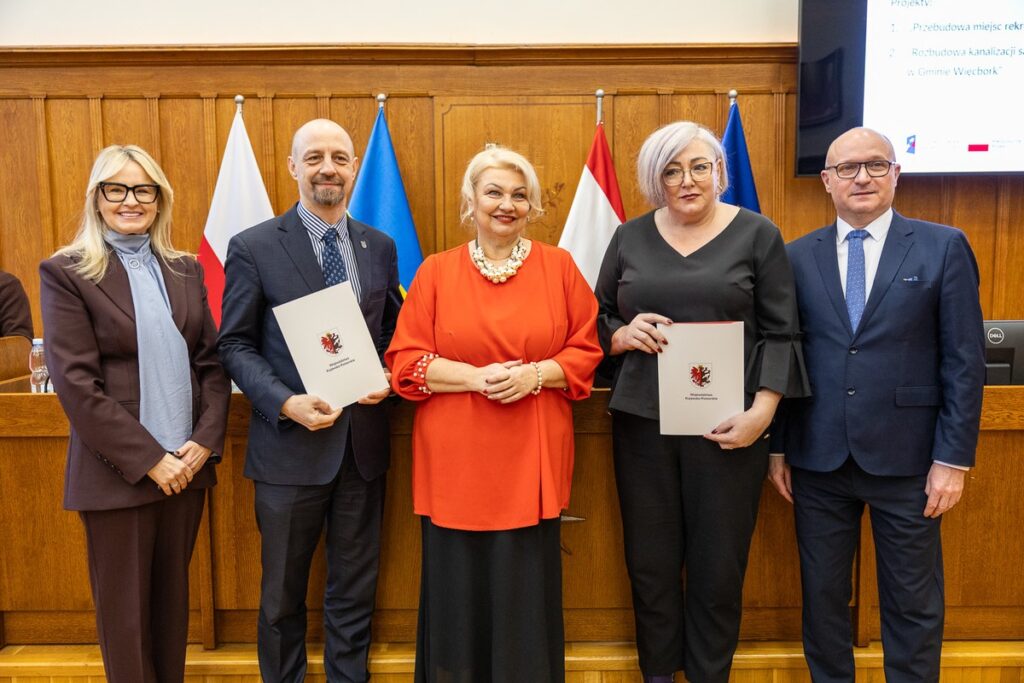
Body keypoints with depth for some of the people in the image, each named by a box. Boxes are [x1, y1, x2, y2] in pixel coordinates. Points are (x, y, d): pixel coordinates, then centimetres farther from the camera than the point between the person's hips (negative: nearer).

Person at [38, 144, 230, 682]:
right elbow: (76, 384, -11)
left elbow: (212, 361, 7)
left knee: (173, 597, 17)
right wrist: (149, 459, -14)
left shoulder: (185, 270, 9)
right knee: (125, 611, 10)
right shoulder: (66, 273, -5)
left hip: (187, 463, 4)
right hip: (118, 473, -4)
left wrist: (205, 440, -7)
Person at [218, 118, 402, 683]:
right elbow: (236, 346, -5)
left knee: (354, 590, 17)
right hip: (291, 443, -3)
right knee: (283, 594, 16)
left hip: (363, 441, 3)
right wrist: (287, 404, -19)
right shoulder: (253, 247, -5)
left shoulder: (380, 247, 6)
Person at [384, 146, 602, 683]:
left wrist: (536, 374, -13)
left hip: (531, 461, 0)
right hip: (455, 461, 0)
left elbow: (586, 352, 5)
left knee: (527, 591, 7)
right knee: (457, 591, 8)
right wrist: (475, 376, -14)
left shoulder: (558, 266, 5)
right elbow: (405, 361, 0)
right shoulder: (436, 271, 4)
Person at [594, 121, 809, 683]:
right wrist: (622, 335, -9)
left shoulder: (757, 234, 2)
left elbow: (780, 334, 0)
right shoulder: (630, 238, 8)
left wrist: (761, 412, -11)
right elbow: (596, 322, 13)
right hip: (642, 421, 2)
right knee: (650, 561, 10)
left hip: (726, 426, -2)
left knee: (718, 565, 7)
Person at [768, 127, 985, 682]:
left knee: (913, 603, 11)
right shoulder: (798, 256, 4)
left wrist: (953, 459, -6)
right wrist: (778, 448, 4)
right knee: (822, 594, 14)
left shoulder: (943, 247, -1)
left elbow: (965, 362, -2)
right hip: (818, 459, 2)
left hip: (906, 459, -1)